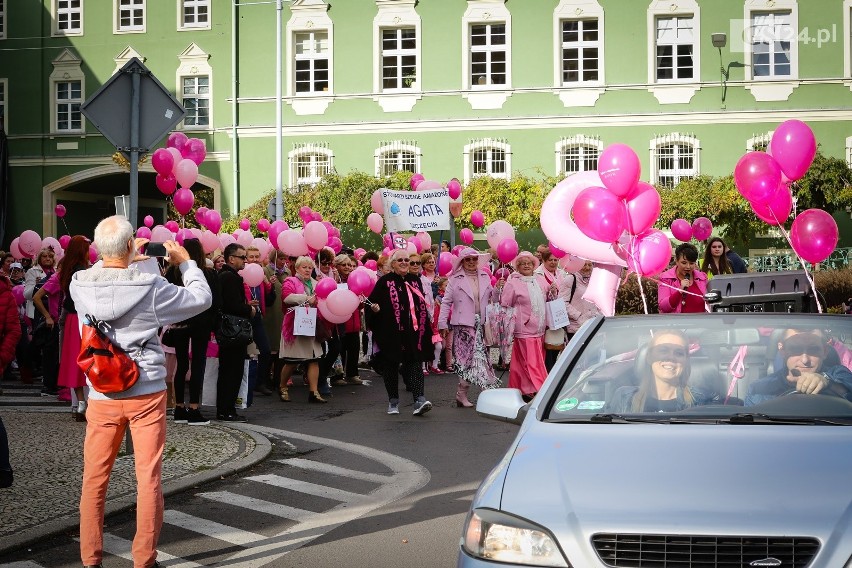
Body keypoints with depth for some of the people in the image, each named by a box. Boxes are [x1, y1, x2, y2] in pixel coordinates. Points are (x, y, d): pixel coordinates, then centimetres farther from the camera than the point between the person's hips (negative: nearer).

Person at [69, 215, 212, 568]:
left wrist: (128, 256, 19)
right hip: (147, 393, -2)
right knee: (149, 478, 6)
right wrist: (185, 261, 10)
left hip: (102, 396, 3)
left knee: (94, 479, 12)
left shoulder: (80, 285, -7)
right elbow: (202, 298, -1)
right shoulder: (151, 287, -14)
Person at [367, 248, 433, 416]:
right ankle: (393, 402, 16)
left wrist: (426, 328, 17)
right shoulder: (384, 282, 0)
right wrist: (375, 309, -25)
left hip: (413, 333, 3)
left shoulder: (415, 281, 14)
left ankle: (419, 401, -15)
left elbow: (422, 306, 21)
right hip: (391, 334, -3)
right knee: (390, 366, 4)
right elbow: (373, 303, -3)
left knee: (415, 364, -7)